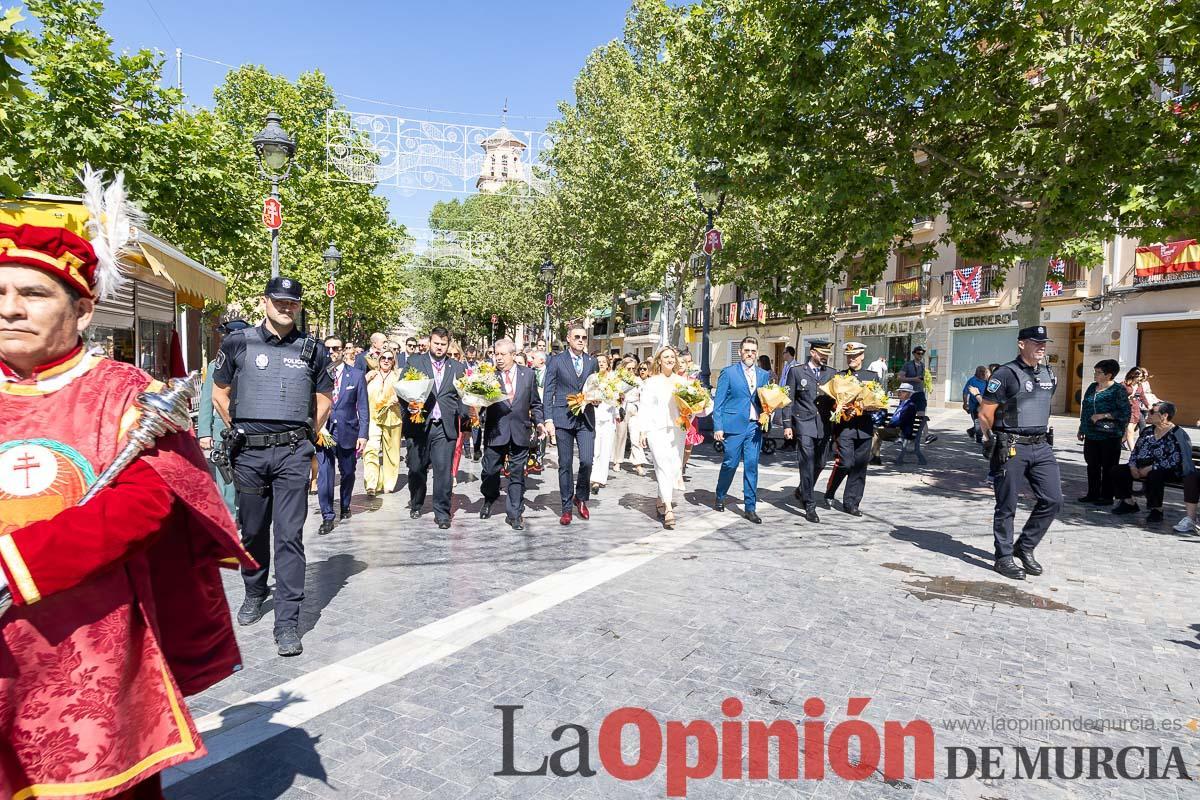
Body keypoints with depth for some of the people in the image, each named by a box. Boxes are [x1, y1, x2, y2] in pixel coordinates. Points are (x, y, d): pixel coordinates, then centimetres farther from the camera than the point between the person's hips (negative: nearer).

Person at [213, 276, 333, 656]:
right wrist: (240, 431, 10)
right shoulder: (238, 343, 5)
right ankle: (254, 593, 39)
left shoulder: (312, 350, 5)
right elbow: (219, 393, 14)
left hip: (292, 453, -1)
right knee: (253, 530, 15)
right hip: (248, 453, 1)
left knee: (289, 535, -6)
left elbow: (324, 399, 14)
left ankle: (287, 623, -3)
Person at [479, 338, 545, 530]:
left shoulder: (528, 374, 5)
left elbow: (535, 403, 12)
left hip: (520, 432, 1)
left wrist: (539, 422, 2)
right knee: (490, 471, 9)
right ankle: (489, 500, 38)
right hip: (495, 431, -1)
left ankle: (514, 514, 16)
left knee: (517, 475, 6)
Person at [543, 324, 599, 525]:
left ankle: (581, 498, 18)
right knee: (565, 464, 3)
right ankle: (567, 507, 15)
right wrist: (548, 420, -7)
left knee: (587, 461, -8)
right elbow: (548, 392, 0)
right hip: (563, 418, -2)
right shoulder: (556, 360, 1)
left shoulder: (592, 362, 11)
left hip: (586, 418, 2)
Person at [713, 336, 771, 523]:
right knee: (730, 464, 3)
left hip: (755, 427, 3)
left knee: (752, 466, 2)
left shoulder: (764, 375, 12)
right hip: (734, 426, -3)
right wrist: (718, 427, -8)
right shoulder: (728, 372, 0)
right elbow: (718, 402, -2)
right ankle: (720, 497, 27)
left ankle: (750, 508, 10)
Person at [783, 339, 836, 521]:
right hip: (804, 423, -4)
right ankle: (809, 506, -4)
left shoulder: (831, 373, 11)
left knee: (819, 464, 11)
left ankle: (802, 491, 37)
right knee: (807, 463, -10)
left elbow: (835, 398, 14)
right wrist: (787, 425, -4)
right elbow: (789, 400, 1)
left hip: (824, 424, 4)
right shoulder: (796, 371, 2)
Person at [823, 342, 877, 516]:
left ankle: (851, 503, 15)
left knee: (859, 466, 4)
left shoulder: (872, 376, 12)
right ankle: (829, 493, 12)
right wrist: (833, 431, -8)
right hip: (844, 427, -3)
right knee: (845, 463, -12)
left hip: (864, 428, 3)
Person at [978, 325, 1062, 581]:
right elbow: (985, 414, -9)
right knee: (1007, 507, 2)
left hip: (1042, 447, 7)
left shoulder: (1050, 376, 11)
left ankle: (1025, 547, 21)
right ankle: (1004, 557, 14)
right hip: (1011, 449, -7)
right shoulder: (1005, 374, -10)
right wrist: (998, 439, 1)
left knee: (1053, 500, 4)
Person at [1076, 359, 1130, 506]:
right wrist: (1082, 429, 20)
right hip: (1091, 434, 7)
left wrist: (1103, 415, -20)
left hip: (1109, 436, -7)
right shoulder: (1092, 387, 12)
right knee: (1092, 465, 11)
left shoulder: (1118, 390, -9)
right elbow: (1084, 408, 19)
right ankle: (1092, 494, 21)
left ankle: (1107, 496, 11)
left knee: (1108, 467, 2)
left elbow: (1125, 413, -12)